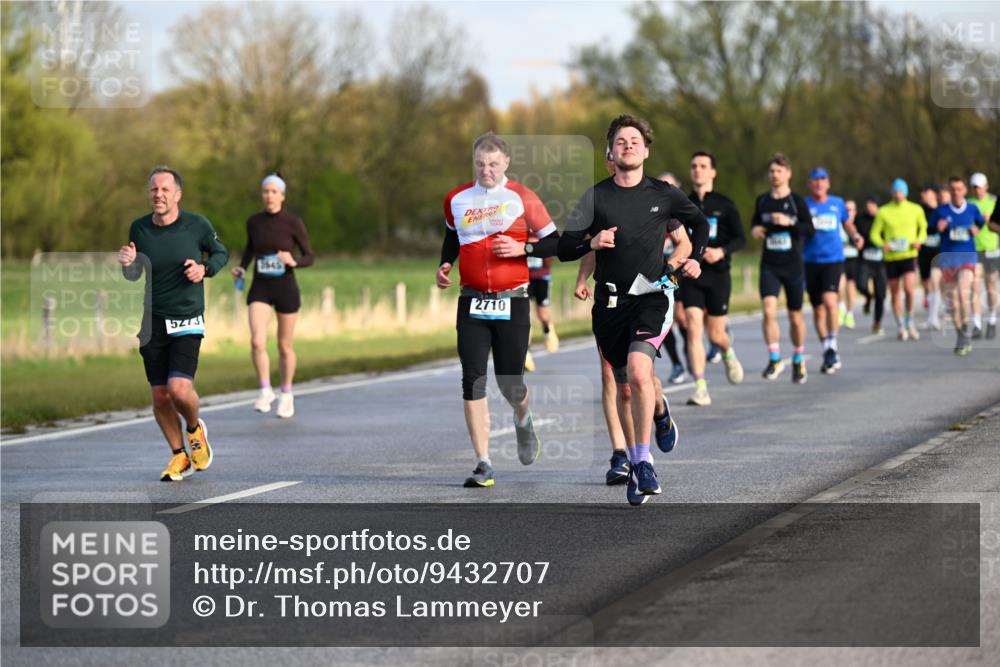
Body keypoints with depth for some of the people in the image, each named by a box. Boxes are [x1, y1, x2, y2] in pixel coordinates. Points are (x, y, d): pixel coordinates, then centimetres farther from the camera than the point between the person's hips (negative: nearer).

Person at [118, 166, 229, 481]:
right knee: (160, 395, 4)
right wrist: (127, 263, -12)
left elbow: (221, 253, 10)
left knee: (179, 389, -18)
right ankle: (179, 456, 23)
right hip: (152, 322, 3)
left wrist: (204, 268, -10)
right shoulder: (139, 229, 0)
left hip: (187, 321, -3)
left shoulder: (197, 225, -7)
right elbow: (134, 276, 11)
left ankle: (195, 429, 16)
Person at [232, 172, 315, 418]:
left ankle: (286, 395, 32)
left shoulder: (294, 222, -10)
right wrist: (242, 268, 1)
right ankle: (265, 391, -1)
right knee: (257, 342, -18)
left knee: (285, 347, 10)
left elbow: (309, 257, -4)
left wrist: (293, 262, -26)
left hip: (286, 289, -2)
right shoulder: (254, 221, 0)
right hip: (260, 289, 2)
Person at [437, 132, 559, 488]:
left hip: (511, 302, -2)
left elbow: (554, 242, 2)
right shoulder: (456, 200, 8)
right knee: (472, 381, -9)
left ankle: (523, 420, 42)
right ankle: (484, 465, -7)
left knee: (510, 381, 4)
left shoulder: (522, 198, -2)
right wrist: (445, 264, 9)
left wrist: (522, 248, -14)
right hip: (472, 303, 2)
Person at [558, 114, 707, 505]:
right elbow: (564, 249, -4)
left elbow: (700, 224, 23)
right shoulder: (596, 196, 2)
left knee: (638, 371, -24)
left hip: (651, 297, -2)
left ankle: (642, 461, -16)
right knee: (625, 388, 9)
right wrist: (591, 242, -23)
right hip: (609, 302, 2)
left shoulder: (663, 194, 3)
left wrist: (693, 259, 7)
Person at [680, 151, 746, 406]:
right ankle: (700, 388, -16)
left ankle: (728, 353, 42)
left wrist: (721, 251, -17)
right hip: (690, 276, 1)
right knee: (693, 329, -15)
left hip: (717, 275, -1)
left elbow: (740, 238, 0)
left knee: (715, 335, 4)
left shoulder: (724, 204, 1)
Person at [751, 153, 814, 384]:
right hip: (769, 266, 2)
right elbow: (756, 222, 22)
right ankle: (774, 359, -11)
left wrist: (789, 222, -25)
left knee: (795, 316, 9)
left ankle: (799, 361, 28)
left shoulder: (797, 202, -3)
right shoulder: (762, 201, 7)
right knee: (769, 311, -18)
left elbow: (810, 230, -11)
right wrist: (755, 229, 0)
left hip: (793, 266, -2)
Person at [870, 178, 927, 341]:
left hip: (909, 255, -1)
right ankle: (900, 327, 20)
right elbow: (875, 233, 6)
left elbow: (923, 228, 16)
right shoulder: (883, 211, 2)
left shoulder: (916, 210, 5)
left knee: (908, 288, -18)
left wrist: (919, 241, -4)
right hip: (891, 256, 1)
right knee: (895, 293, 7)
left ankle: (909, 322, 1)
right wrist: (882, 244, -14)